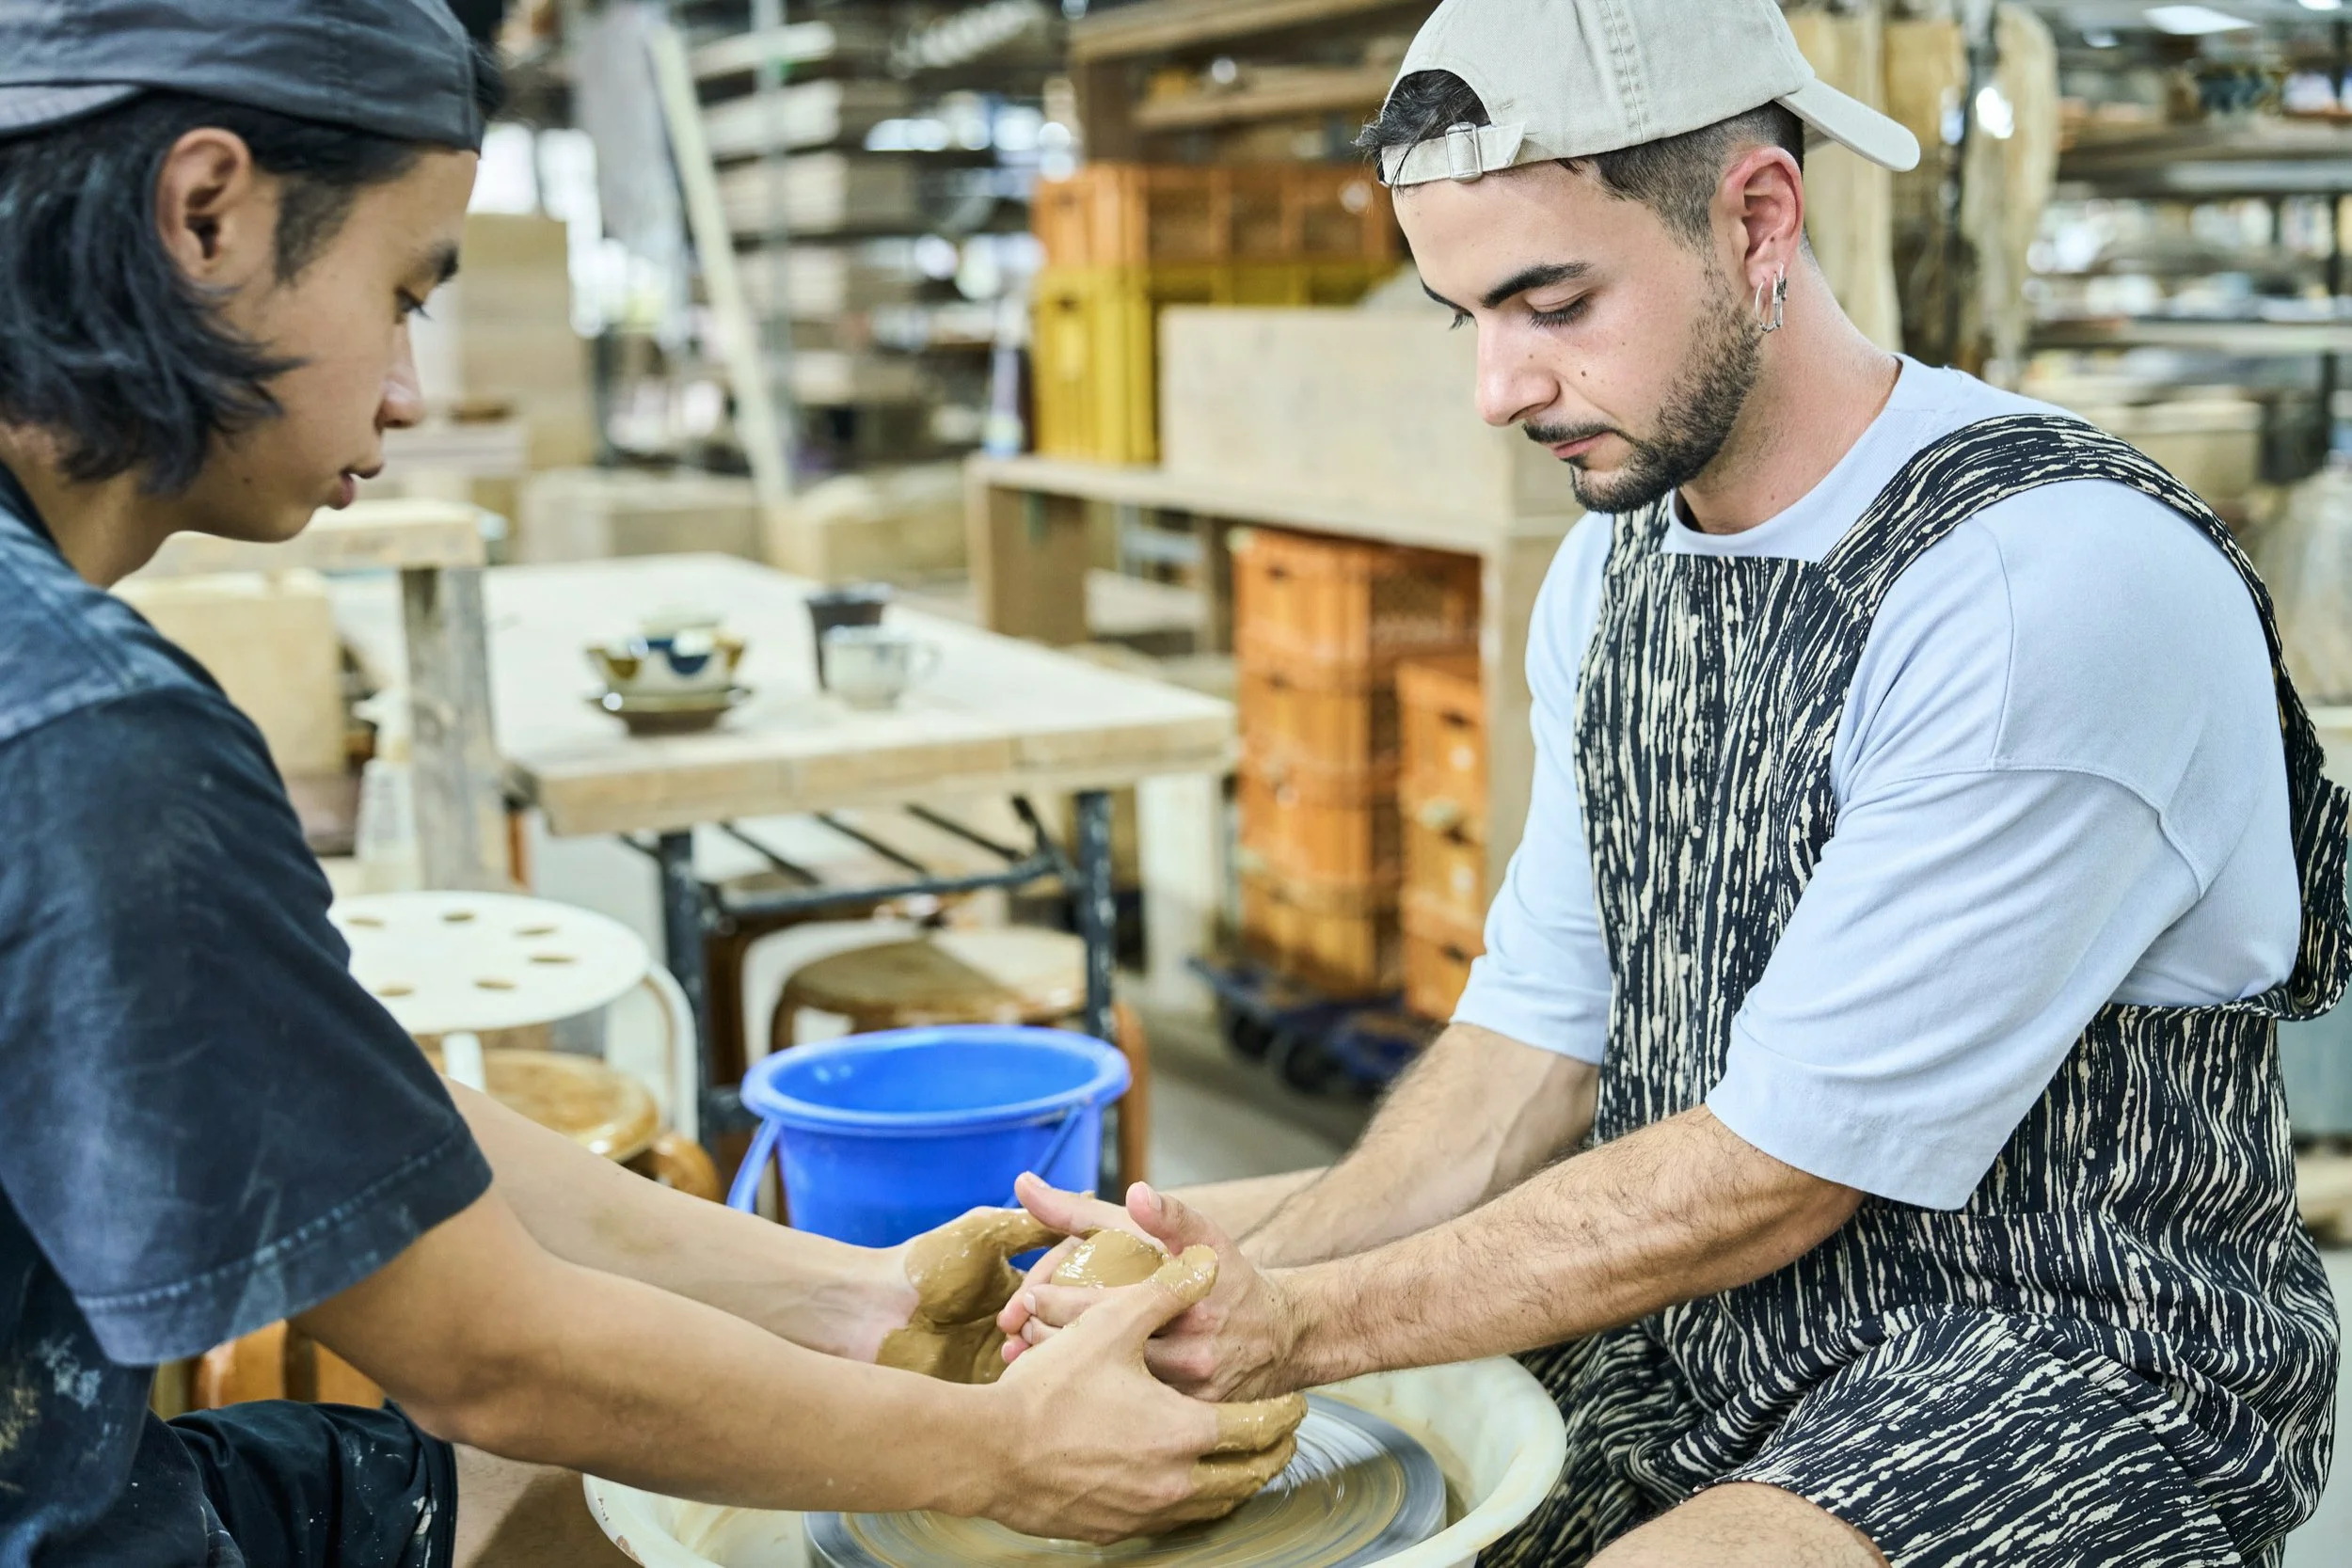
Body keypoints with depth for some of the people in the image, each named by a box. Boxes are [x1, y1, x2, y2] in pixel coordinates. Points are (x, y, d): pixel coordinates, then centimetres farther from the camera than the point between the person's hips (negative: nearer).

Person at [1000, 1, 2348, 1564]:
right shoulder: (1613, 563, 4)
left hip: (2080, 1369, -7)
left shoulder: (2067, 582, -24)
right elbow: (1536, 1038, 4)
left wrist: (1302, 1326, -21)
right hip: (1697, 1333, 7)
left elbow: (1781, 1170, -22)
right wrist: (1253, 1261, -13)